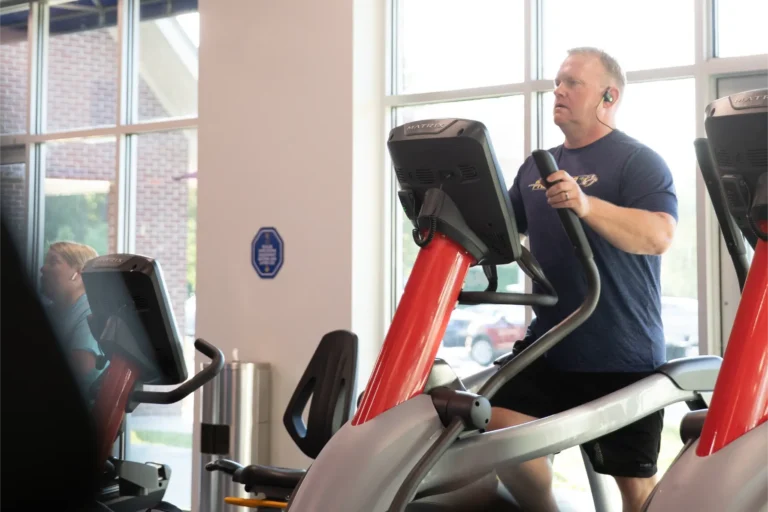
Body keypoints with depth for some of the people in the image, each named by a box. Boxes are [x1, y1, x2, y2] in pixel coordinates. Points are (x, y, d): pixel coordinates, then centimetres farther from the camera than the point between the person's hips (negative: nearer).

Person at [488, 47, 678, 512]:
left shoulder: (638, 162, -8)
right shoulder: (537, 167, 13)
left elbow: (660, 236, -24)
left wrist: (586, 205, -39)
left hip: (623, 356, -5)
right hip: (551, 344, 6)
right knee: (498, 431, -9)